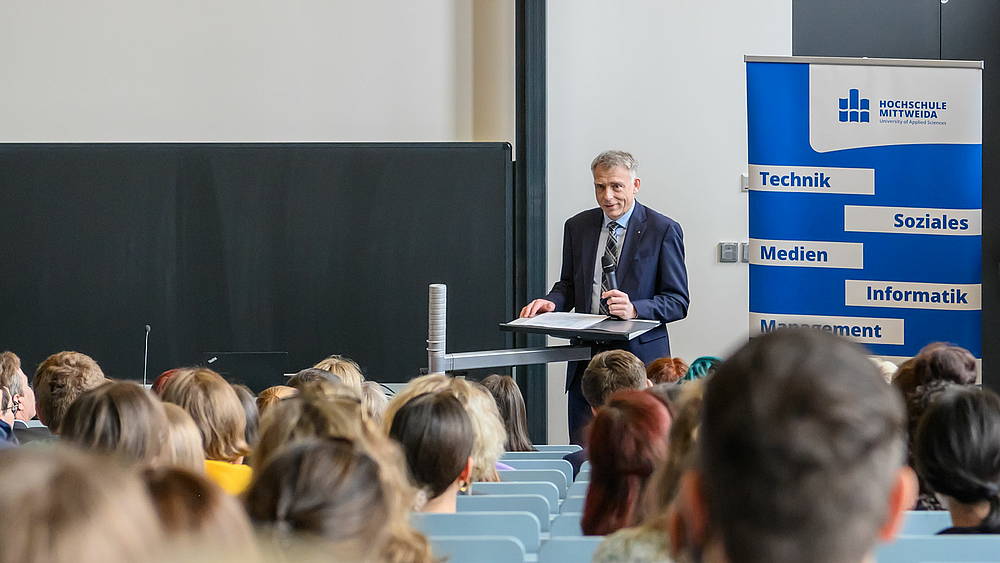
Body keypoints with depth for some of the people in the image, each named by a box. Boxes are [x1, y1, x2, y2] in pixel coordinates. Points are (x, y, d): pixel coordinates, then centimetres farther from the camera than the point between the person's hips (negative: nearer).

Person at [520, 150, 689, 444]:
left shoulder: (663, 230, -4)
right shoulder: (577, 227, 11)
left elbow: (677, 301, -6)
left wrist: (634, 309, -23)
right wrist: (551, 302, -6)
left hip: (639, 356, -4)